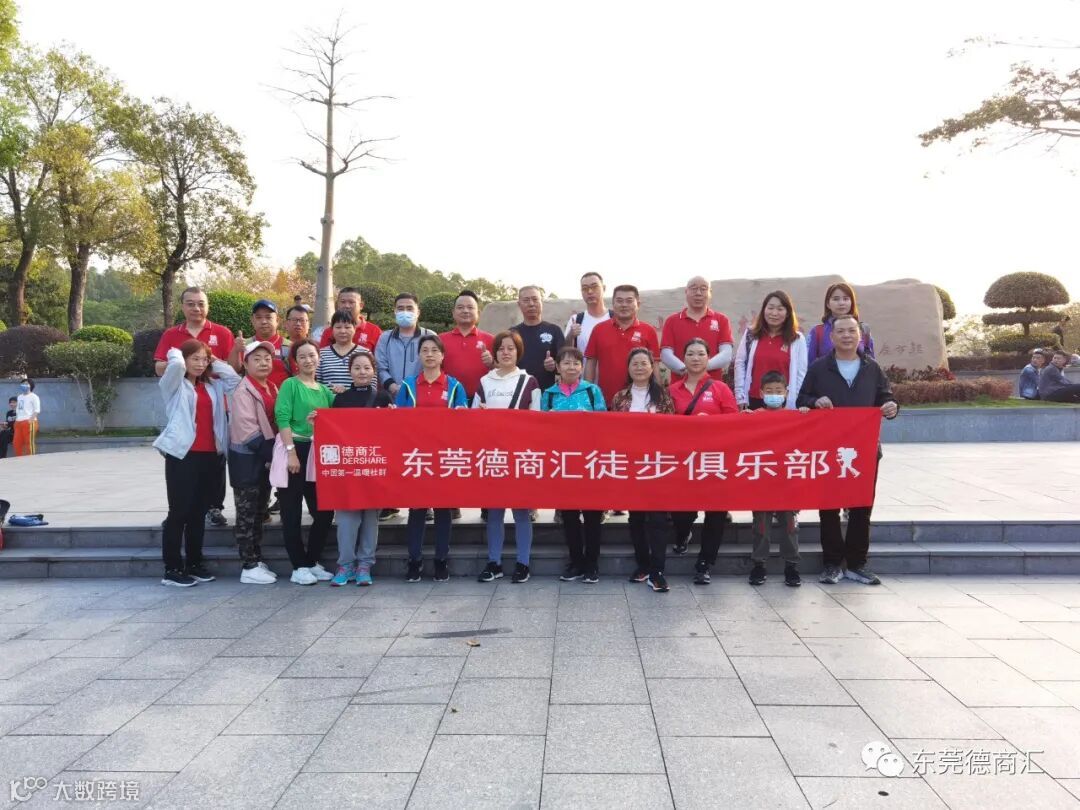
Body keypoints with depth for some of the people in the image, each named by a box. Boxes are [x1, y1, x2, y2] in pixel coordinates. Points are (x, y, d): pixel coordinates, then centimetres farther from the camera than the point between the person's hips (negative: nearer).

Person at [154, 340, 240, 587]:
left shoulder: (213, 386, 16)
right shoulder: (173, 385, 0)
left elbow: (234, 378, 8)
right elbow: (176, 365, -18)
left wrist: (215, 363, 13)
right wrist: (175, 353, 2)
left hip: (210, 455, 6)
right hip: (182, 454, -5)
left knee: (199, 512, 12)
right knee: (179, 512, -2)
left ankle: (195, 564, 21)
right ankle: (172, 569, 4)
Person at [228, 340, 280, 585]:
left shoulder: (272, 388, 13)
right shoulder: (243, 391, -12)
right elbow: (247, 429, -19)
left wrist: (273, 453, 7)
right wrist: (270, 453, -17)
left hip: (265, 458, 8)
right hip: (246, 459, -8)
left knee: (259, 512, 13)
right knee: (247, 514, -2)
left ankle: (257, 561, 21)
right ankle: (249, 567, 3)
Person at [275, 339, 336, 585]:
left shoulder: (324, 390, 15)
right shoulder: (290, 385, -3)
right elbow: (282, 419, -12)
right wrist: (291, 452, -20)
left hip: (317, 454, 6)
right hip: (294, 451, -6)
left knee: (324, 510, 6)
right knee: (292, 512, 1)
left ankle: (313, 562, 20)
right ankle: (299, 567, 9)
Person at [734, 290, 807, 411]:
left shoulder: (798, 339, 2)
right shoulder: (750, 334, 5)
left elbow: (801, 373, 2)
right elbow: (740, 364, 5)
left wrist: (796, 402, -3)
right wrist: (740, 397, 0)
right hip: (754, 401, 1)